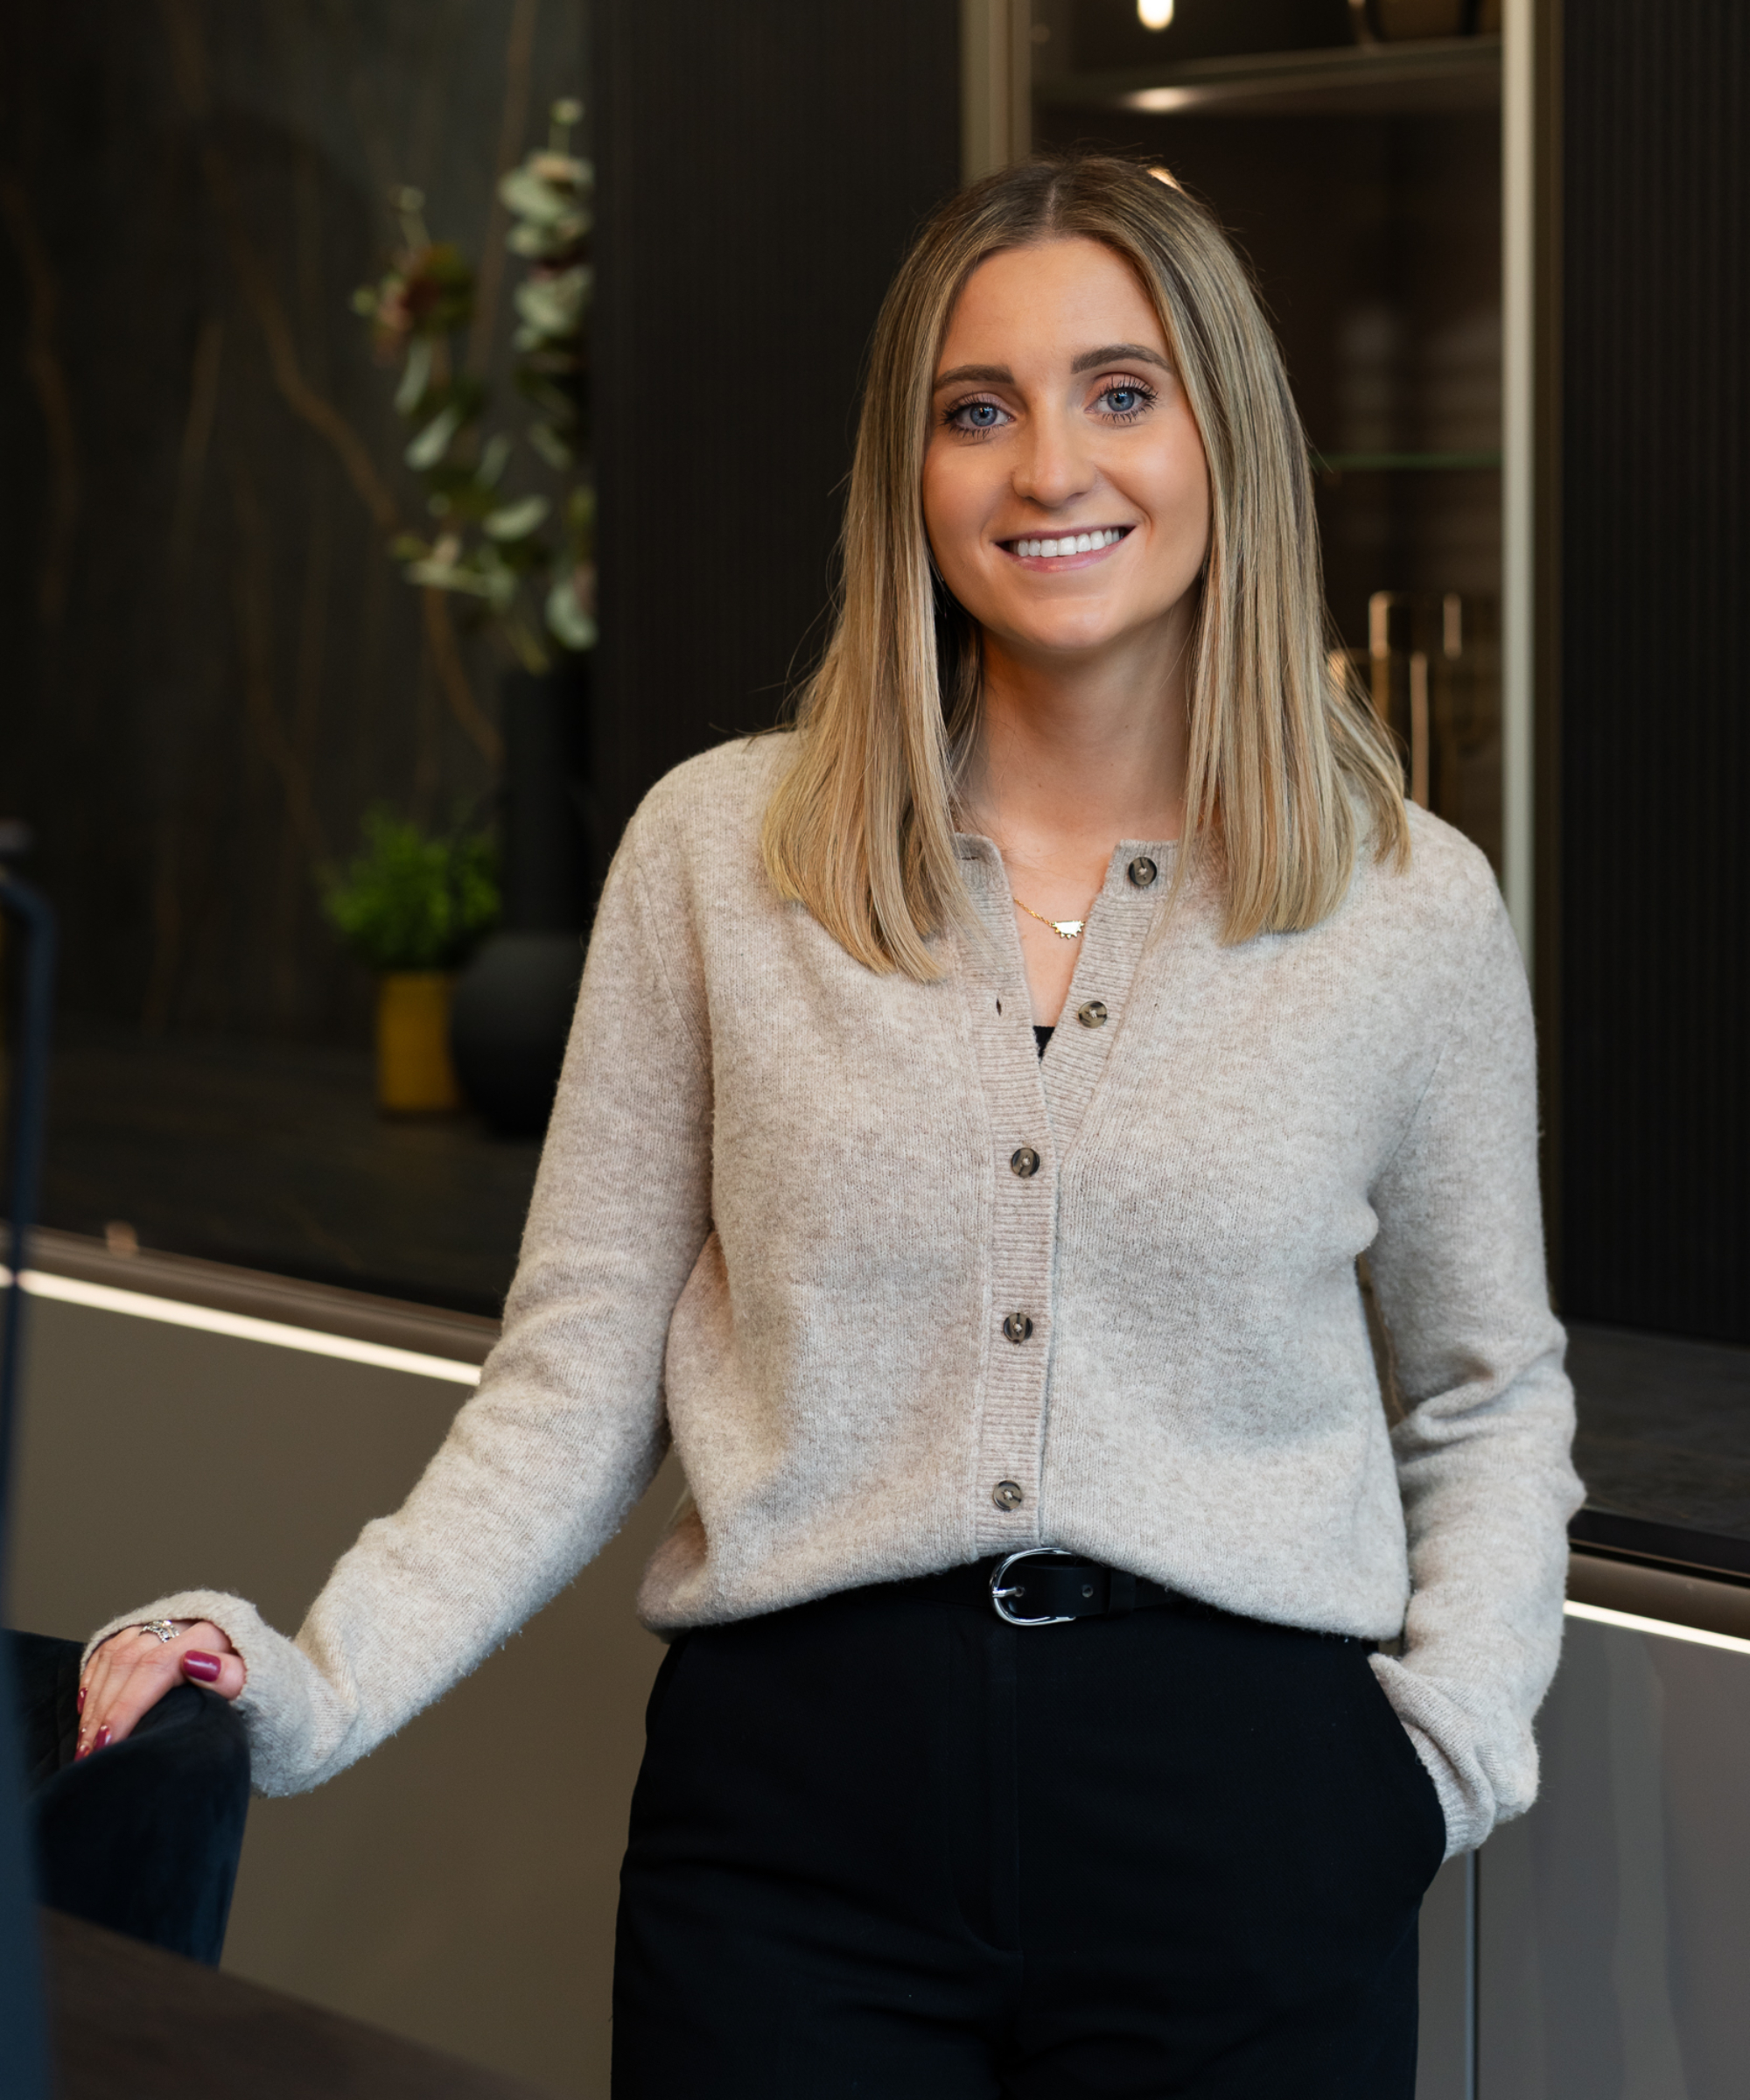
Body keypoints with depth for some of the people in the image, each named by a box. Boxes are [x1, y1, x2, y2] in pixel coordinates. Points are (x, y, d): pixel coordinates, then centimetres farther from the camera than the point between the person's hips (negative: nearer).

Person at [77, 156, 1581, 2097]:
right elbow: (578, 1383, 4)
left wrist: (1454, 1734, 1)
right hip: (799, 1794, 0)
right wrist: (314, 1685, -9)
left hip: (1242, 1810, 0)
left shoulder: (1409, 906, 3)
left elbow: (1490, 1394, 16)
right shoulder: (719, 849, 3)